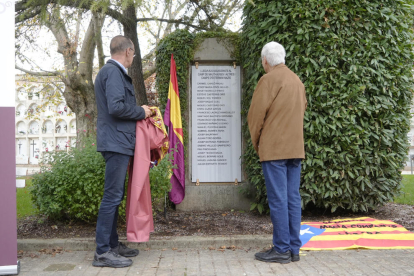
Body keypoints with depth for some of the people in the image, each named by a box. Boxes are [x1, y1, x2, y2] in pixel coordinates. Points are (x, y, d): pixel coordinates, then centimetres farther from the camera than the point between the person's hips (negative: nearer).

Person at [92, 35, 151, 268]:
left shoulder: (111, 71, 19)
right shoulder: (113, 72, -12)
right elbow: (116, 107, -23)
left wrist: (139, 111, 14)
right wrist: (141, 112, -10)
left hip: (117, 142, 11)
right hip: (116, 142, -11)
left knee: (115, 196, 15)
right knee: (112, 196, -7)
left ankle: (112, 244, 24)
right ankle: (103, 252, -1)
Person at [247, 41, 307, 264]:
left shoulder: (269, 79, -8)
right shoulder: (297, 80, 16)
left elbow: (256, 115, -9)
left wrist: (256, 142, 5)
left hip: (274, 148, -7)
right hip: (295, 147, 8)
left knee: (278, 199, -4)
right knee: (293, 198, 8)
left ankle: (281, 249, 0)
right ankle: (294, 248, 12)